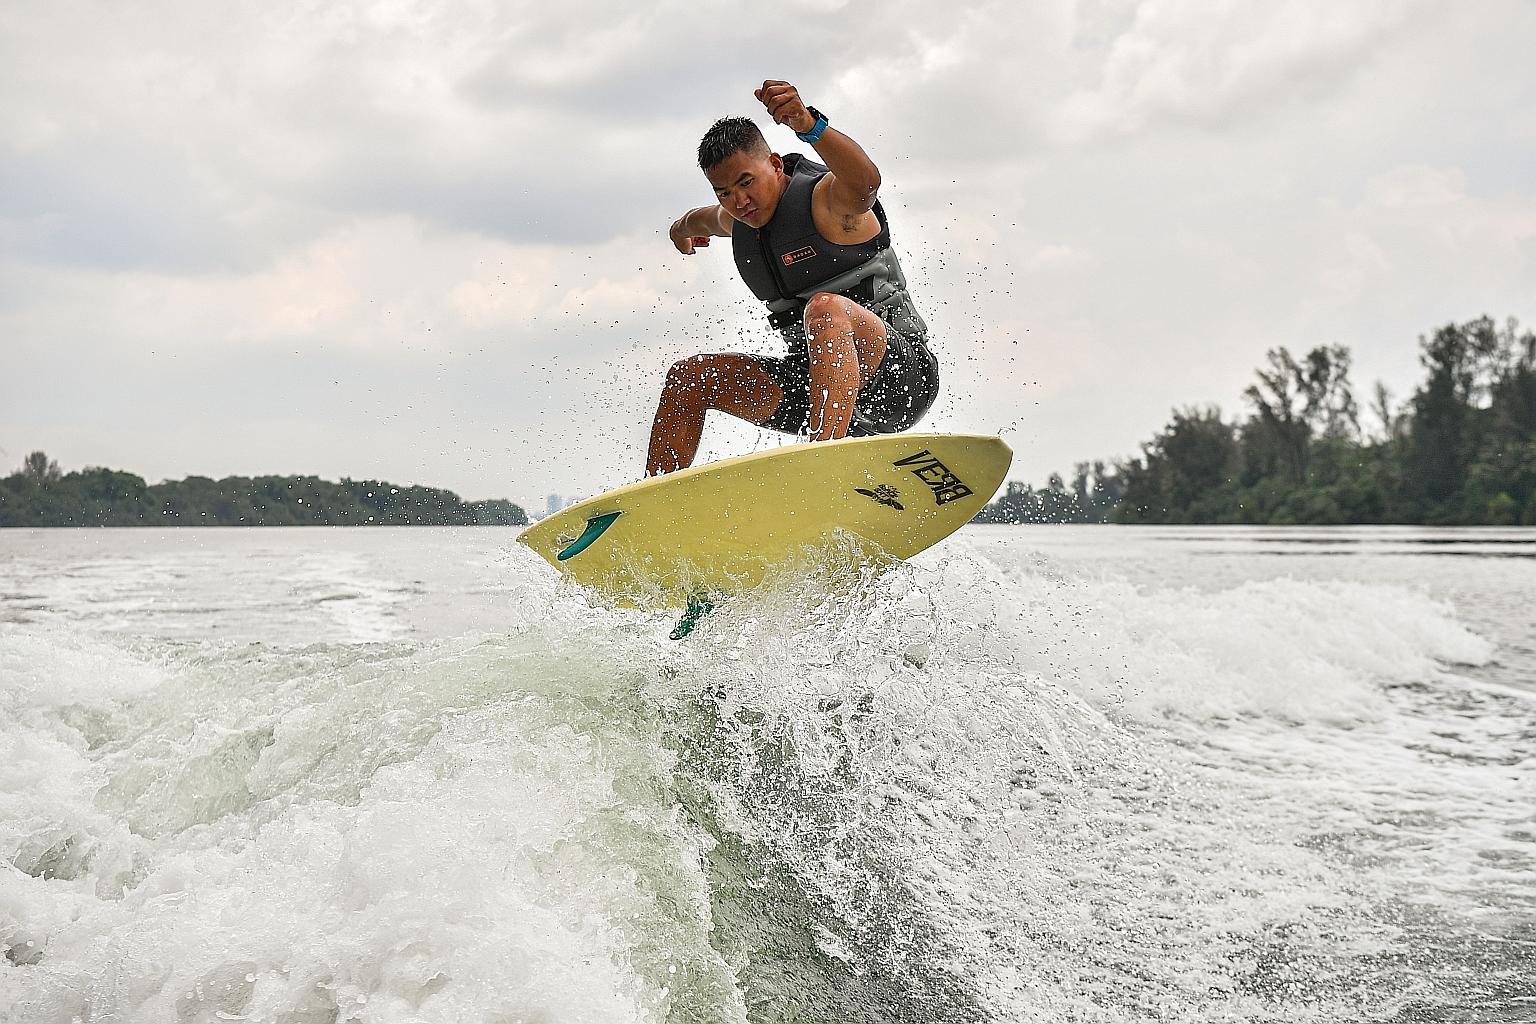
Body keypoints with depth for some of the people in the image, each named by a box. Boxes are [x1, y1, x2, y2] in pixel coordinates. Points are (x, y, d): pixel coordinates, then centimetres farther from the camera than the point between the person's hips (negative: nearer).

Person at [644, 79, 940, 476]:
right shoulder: (739, 221, 10)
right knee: (687, 376, 1)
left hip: (903, 371, -8)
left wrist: (809, 124, -54)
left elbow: (865, 181, -39)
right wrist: (685, 225, 59)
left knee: (825, 308, -38)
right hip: (814, 386, 8)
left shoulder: (827, 198, -13)